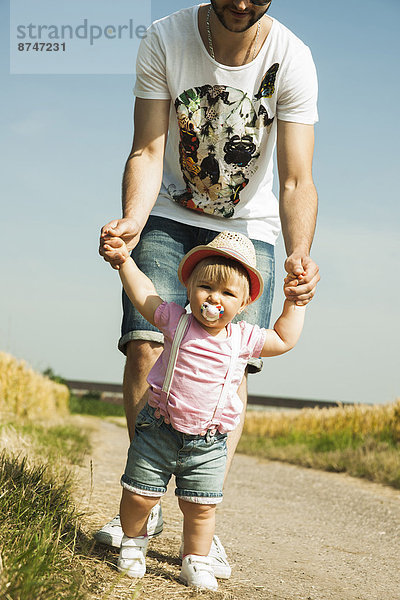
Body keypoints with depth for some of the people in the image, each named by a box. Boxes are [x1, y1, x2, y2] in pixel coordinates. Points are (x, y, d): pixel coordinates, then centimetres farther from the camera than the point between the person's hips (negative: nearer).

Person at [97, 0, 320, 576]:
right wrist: (131, 220, -37)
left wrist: (298, 256, -42)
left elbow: (297, 183, -23)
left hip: (249, 226, 0)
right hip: (171, 215, 0)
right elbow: (148, 151, -17)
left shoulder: (292, 60, -21)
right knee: (144, 345, -15)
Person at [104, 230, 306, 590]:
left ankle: (196, 562, 22)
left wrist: (295, 302, 7)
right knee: (139, 496, 5)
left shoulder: (243, 339, -1)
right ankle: (133, 541, 33)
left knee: (201, 507, 3)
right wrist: (124, 259, 6)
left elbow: (285, 339, 11)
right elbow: (144, 295, 8)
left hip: (207, 445, 1)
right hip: (159, 431, -1)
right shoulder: (176, 322, -5)